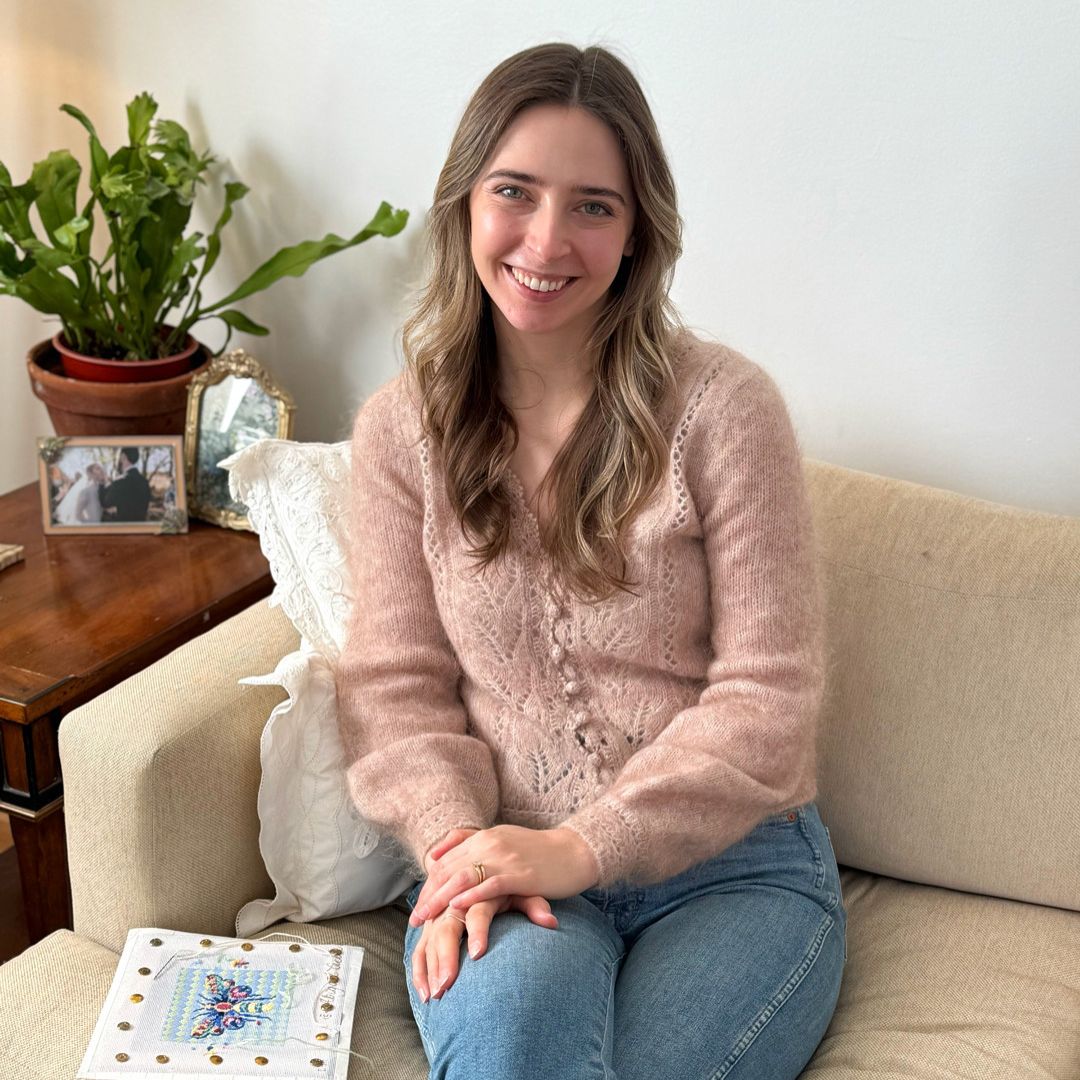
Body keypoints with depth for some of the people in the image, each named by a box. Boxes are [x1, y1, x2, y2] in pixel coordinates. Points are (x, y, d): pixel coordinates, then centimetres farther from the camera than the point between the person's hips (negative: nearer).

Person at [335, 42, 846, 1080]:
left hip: (730, 865, 0)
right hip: (505, 864, 1)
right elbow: (396, 683, 4)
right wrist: (456, 843, -14)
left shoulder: (722, 405, -5)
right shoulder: (399, 427, 6)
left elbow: (766, 697, -6)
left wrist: (585, 846, -14)